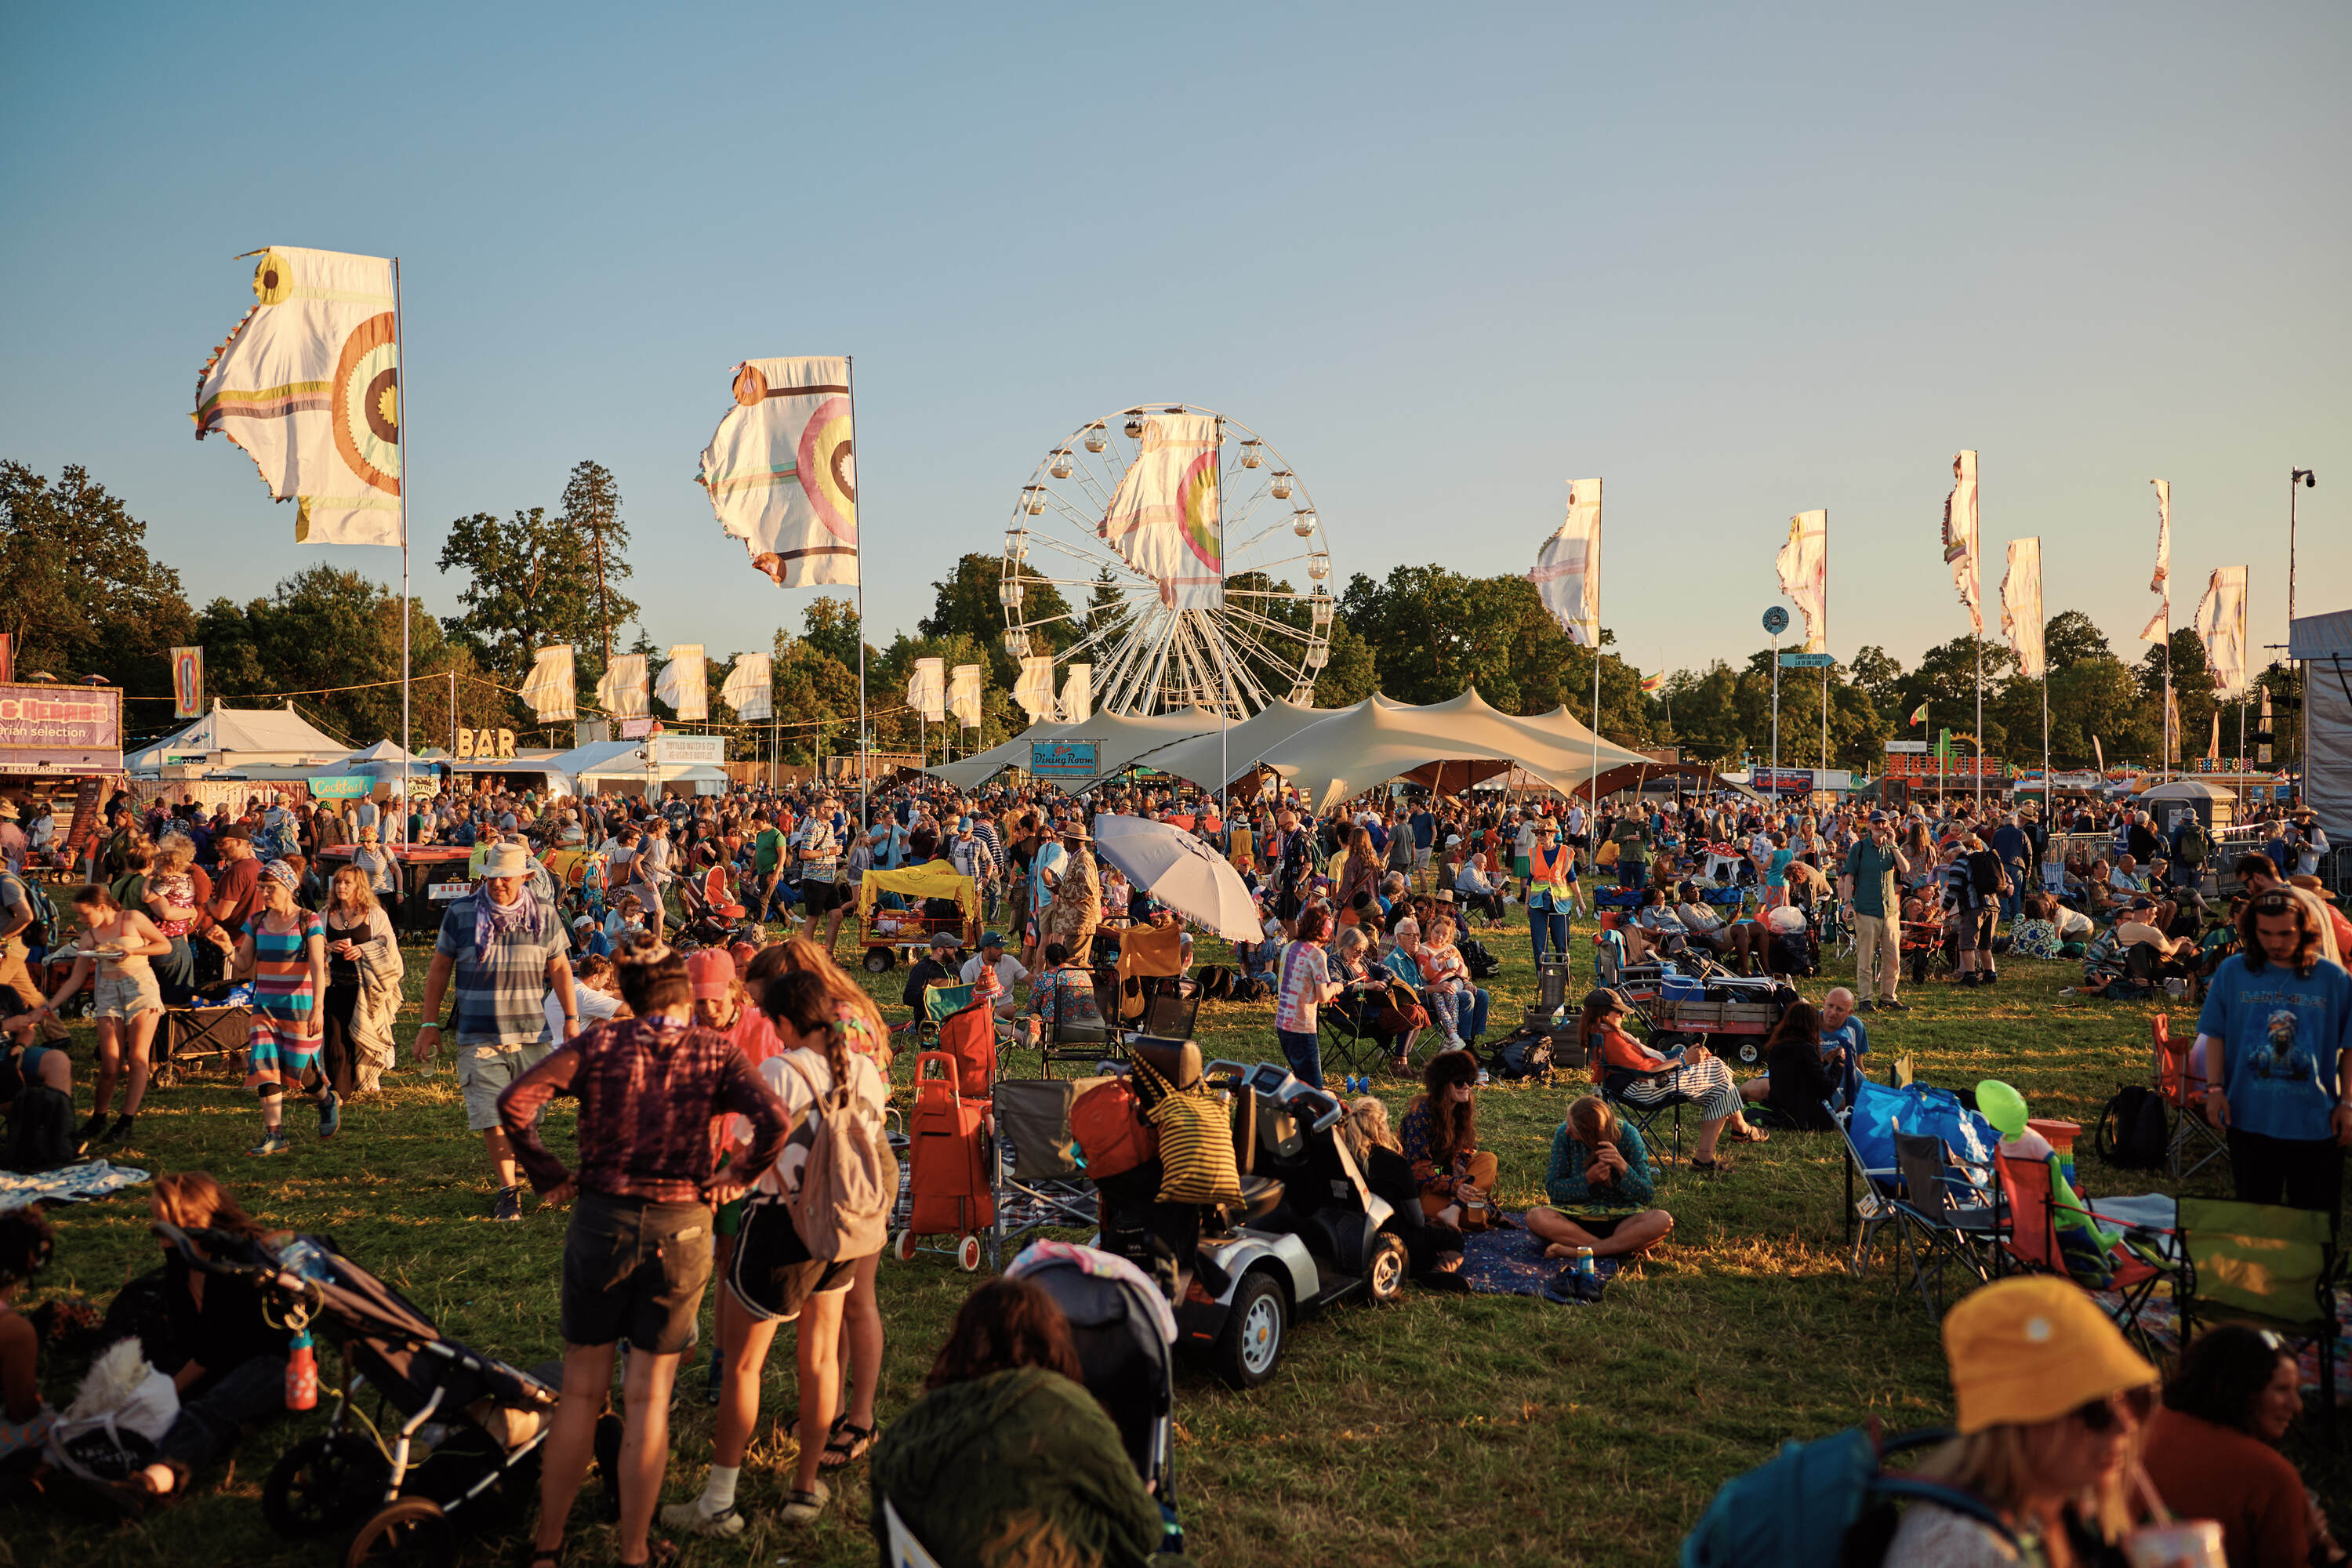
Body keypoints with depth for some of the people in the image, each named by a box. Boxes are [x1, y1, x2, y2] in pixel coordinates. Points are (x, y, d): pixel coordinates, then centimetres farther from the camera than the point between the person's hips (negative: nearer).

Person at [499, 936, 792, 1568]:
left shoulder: (600, 1043, -2)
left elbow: (515, 1101, -13)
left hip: (601, 1219, 0)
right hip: (682, 1230, 0)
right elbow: (776, 1122, -15)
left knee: (582, 1391, 14)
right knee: (648, 1398, 11)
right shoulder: (715, 1052, -2)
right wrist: (736, 1177, 0)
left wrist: (548, 1174, -2)